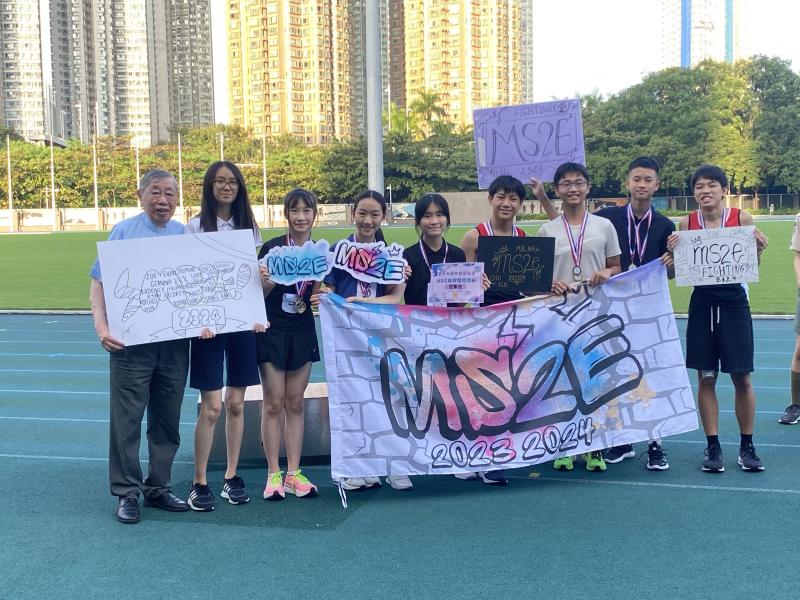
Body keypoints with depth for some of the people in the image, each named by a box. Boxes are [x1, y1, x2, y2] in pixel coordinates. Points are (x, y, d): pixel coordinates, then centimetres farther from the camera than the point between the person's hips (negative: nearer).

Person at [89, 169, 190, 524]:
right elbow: (99, 282, -2)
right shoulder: (123, 232, 0)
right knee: (127, 419, 2)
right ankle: (126, 493, 13)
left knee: (167, 420, 11)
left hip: (175, 342, 3)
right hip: (131, 343, -3)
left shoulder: (185, 235, 7)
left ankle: (158, 488, 24)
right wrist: (101, 325, -15)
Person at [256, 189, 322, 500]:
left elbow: (319, 297, 9)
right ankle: (274, 474, 10)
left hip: (303, 333, 3)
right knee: (273, 403, 1)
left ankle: (294, 472, 16)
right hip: (272, 331, -3)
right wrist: (264, 282, -25)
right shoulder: (271, 248, -6)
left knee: (295, 403, 9)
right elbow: (259, 294, -4)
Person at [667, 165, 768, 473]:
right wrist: (673, 250, -13)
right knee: (705, 378, 5)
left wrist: (758, 249, -16)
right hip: (702, 303, 1)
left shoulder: (742, 218, -3)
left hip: (734, 303, -1)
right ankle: (713, 446, 15)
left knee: (742, 378, 3)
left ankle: (747, 446, 17)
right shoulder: (687, 223, 0)